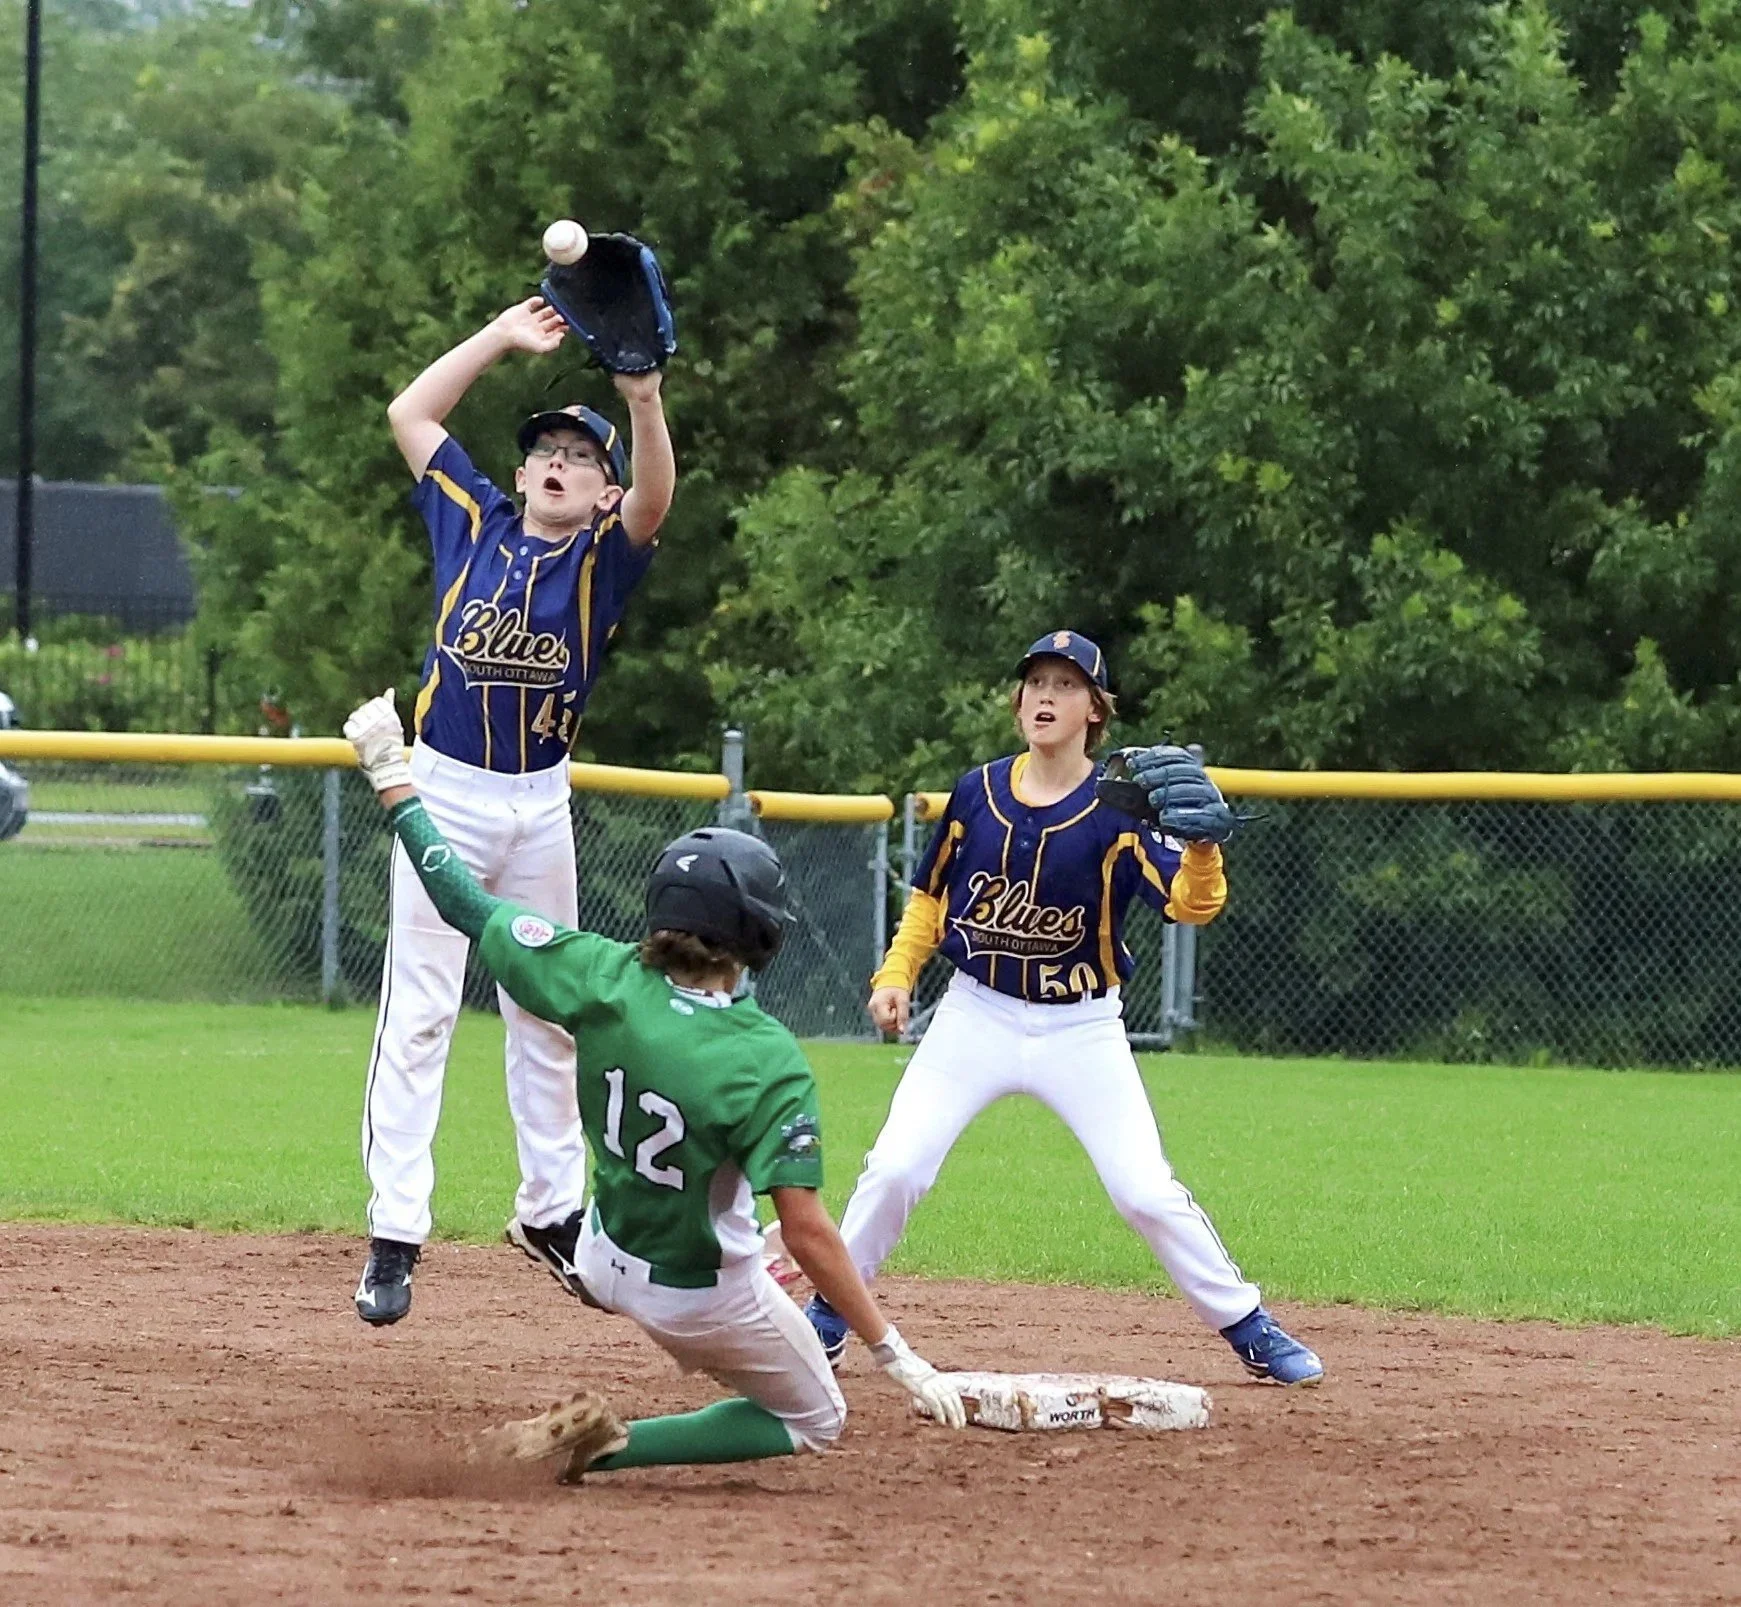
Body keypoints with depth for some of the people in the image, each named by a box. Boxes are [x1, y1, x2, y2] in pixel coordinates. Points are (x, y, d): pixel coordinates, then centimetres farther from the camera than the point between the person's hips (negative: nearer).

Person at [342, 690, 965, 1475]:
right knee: (815, 1423, 16)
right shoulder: (769, 1063, -31)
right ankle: (610, 1444, -1)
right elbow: (806, 1234, -32)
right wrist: (894, 1355, -25)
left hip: (605, 1262, 7)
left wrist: (391, 776, -2)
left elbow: (469, 907, -12)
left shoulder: (607, 981, -21)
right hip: (703, 1298, -7)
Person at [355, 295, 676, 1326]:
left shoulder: (603, 559, 0)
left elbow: (656, 497, -21)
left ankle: (550, 1211, 25)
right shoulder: (474, 523, 4)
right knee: (418, 1014, -5)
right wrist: (503, 339, 2)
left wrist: (644, 393, -38)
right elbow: (410, 414, 7)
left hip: (540, 804, 1)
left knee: (547, 1016, 12)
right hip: (445, 794, -1)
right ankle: (395, 1238, -8)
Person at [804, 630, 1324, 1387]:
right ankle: (827, 1320, 8)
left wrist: (1201, 842, -42)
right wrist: (896, 975, 0)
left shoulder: (1118, 808, -10)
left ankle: (1249, 1330, 6)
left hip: (1081, 1030, -2)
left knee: (1147, 1192, -7)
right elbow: (930, 895, 13)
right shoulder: (978, 792, -1)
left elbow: (1191, 903, -23)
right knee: (894, 1169, -9)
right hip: (976, 1015, 2)